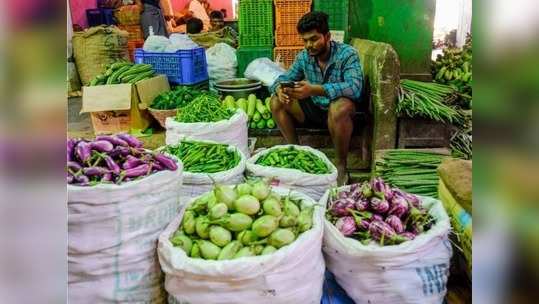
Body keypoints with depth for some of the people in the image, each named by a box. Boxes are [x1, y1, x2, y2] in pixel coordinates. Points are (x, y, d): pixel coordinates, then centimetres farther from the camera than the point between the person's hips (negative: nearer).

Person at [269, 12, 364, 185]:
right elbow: (284, 78, 3)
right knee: (277, 101, -11)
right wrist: (280, 89, -25)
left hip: (340, 112, -5)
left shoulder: (347, 54, -18)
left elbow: (354, 87, -33)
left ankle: (341, 166, -20)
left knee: (339, 107, -39)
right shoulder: (304, 57, -2)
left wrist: (314, 90, -46)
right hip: (314, 110, 5)